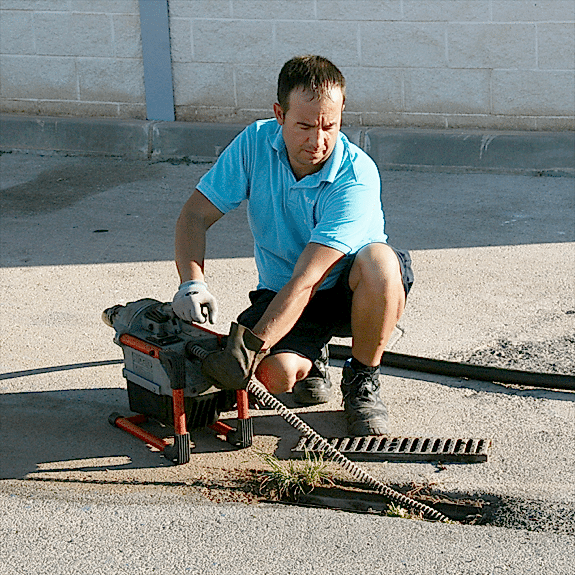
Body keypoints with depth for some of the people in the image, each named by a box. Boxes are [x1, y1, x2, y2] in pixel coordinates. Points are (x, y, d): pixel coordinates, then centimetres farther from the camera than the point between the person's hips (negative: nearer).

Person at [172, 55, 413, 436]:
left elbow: (307, 280, -35)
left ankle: (362, 381, -12)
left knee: (378, 260, -38)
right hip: (279, 292, 2)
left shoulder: (357, 176, -28)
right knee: (277, 374, -31)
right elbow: (195, 214, -10)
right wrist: (192, 282, -30)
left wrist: (251, 346, -44)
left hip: (349, 291, -1)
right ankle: (311, 360, 11)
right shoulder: (256, 143, -13)